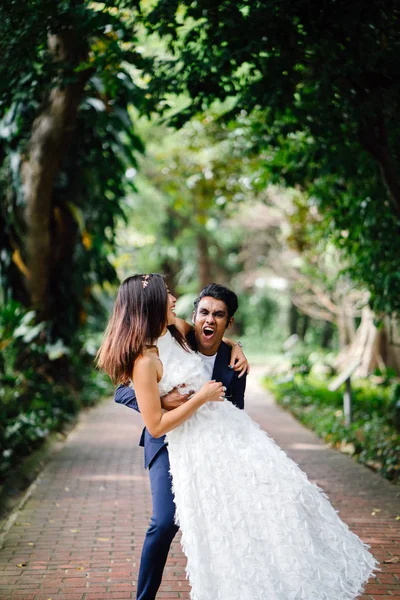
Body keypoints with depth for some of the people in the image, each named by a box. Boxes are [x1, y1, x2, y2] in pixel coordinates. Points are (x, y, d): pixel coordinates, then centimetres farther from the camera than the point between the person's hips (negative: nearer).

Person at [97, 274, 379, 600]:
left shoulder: (175, 332, 2)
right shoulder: (144, 362, -21)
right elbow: (156, 426, -20)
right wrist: (200, 398, -18)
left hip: (230, 429, 8)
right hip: (199, 449, -8)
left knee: (279, 494, 8)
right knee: (231, 527, -1)